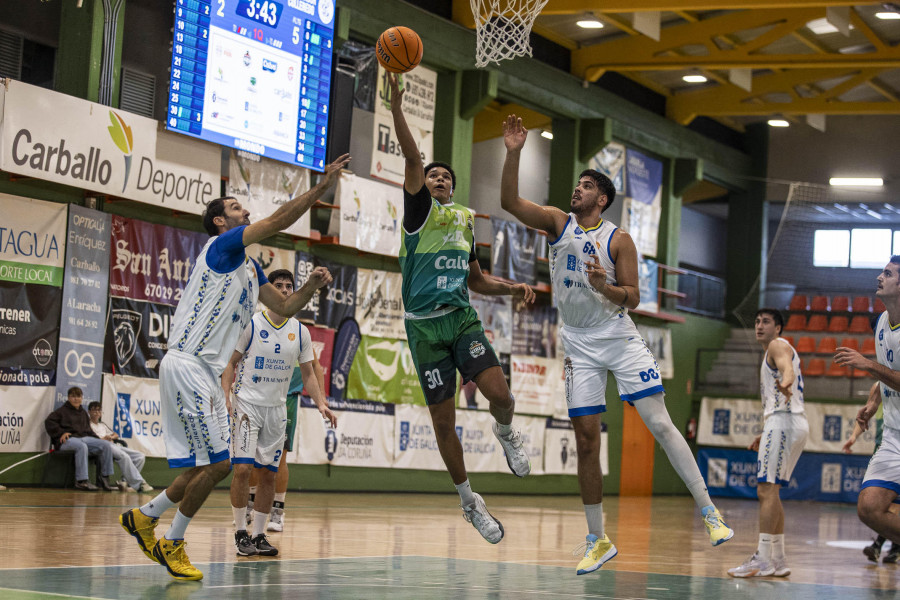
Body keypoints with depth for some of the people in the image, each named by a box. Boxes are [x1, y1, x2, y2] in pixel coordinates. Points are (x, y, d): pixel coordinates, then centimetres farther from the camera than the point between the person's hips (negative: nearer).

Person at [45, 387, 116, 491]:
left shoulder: (83, 413, 28)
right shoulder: (63, 411, 9)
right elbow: (49, 422, -3)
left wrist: (98, 439, 14)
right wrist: (61, 433, -13)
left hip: (84, 437, 7)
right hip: (68, 439, -7)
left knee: (107, 445, -15)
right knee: (82, 446, -42)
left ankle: (104, 478, -9)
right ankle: (81, 481, -42)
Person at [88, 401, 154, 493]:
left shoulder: (102, 424, 37)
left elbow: (116, 435, 33)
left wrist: (111, 437, 9)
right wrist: (103, 438, -11)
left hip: (114, 445, 8)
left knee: (140, 456, -12)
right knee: (124, 456, -37)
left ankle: (125, 481, -22)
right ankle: (138, 484, -40)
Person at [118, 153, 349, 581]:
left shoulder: (250, 268, 20)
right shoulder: (221, 246, -7)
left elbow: (285, 307, 23)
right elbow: (279, 219, -16)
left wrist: (311, 286, 6)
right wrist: (323, 186, -14)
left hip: (208, 372, 10)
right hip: (187, 365, -10)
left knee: (209, 465, 12)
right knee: (215, 463, -10)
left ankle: (142, 517, 24)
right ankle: (173, 544, 3)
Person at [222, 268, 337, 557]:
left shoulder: (300, 331, 5)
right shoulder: (251, 324, -5)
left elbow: (308, 372, 11)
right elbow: (231, 362, -1)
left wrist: (321, 403, -2)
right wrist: (226, 395, -15)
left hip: (277, 408, 4)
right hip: (247, 403, -4)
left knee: (269, 473, 4)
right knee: (243, 468, -13)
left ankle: (259, 535, 13)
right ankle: (241, 533, -1)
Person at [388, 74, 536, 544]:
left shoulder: (466, 220, 18)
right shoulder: (420, 209, 3)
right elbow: (412, 158, -13)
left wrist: (512, 289, 9)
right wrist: (397, 109, -28)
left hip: (461, 317, 3)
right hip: (424, 324, -3)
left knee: (499, 393, -19)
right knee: (443, 419, 0)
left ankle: (505, 433, 18)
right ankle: (468, 500, 17)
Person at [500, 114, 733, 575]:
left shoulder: (619, 240, -5)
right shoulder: (558, 222, 2)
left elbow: (632, 299, -6)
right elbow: (509, 202, -9)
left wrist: (604, 286, -25)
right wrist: (513, 153, -20)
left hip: (621, 340, -2)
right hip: (580, 347, 2)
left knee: (661, 424, -9)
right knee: (586, 441, 2)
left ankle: (709, 512, -1)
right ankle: (597, 541, 10)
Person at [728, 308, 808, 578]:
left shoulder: (777, 346, -3)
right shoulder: (774, 352, 27)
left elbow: (788, 369, -28)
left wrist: (785, 384, -50)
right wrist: (765, 434, 37)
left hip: (784, 420, -11)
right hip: (793, 422, 11)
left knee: (766, 489, -14)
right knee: (771, 491, 13)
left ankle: (763, 560, -19)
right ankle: (778, 560, 14)